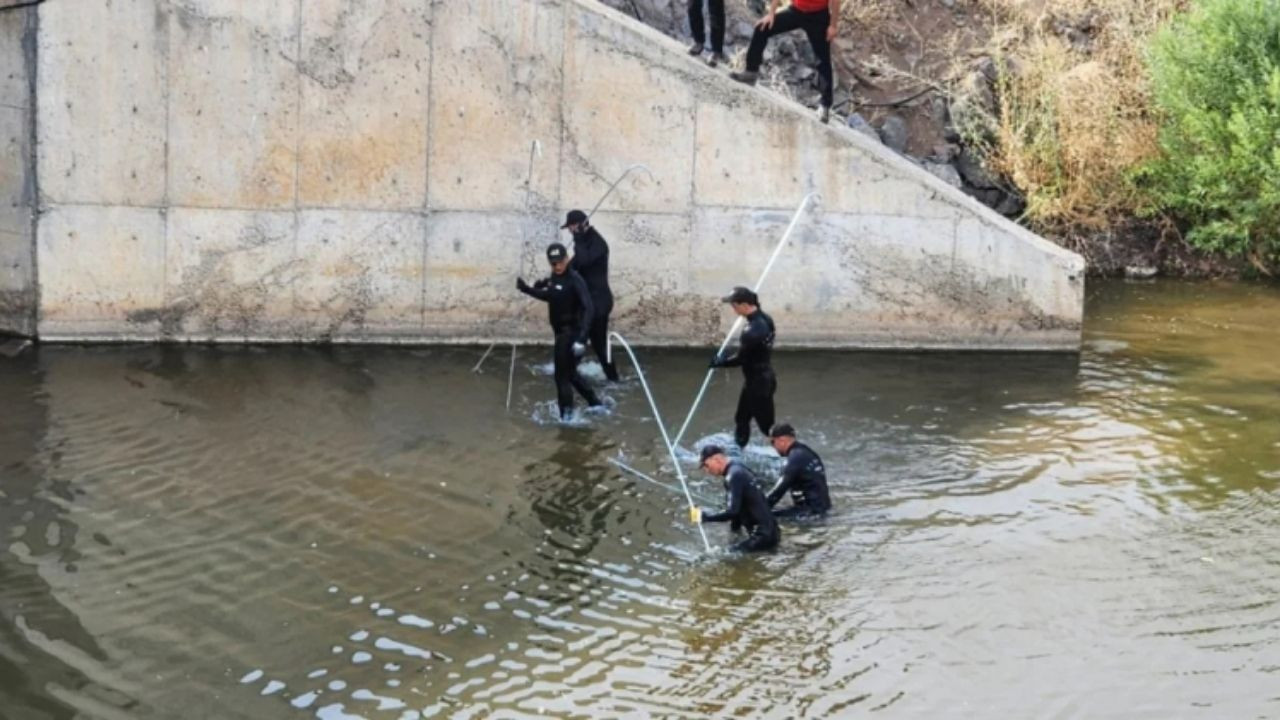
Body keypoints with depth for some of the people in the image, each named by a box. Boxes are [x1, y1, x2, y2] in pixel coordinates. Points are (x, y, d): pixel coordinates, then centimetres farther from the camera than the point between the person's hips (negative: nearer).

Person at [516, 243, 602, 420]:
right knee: (569, 373, 21)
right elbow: (549, 296, 25)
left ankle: (566, 416, 5)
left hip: (572, 334, -9)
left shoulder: (575, 280, -21)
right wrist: (526, 289, 12)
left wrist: (581, 337, -38)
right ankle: (594, 403, 33)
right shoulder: (554, 278, 4)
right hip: (562, 333, 9)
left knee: (562, 376, -4)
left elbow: (587, 308, -29)